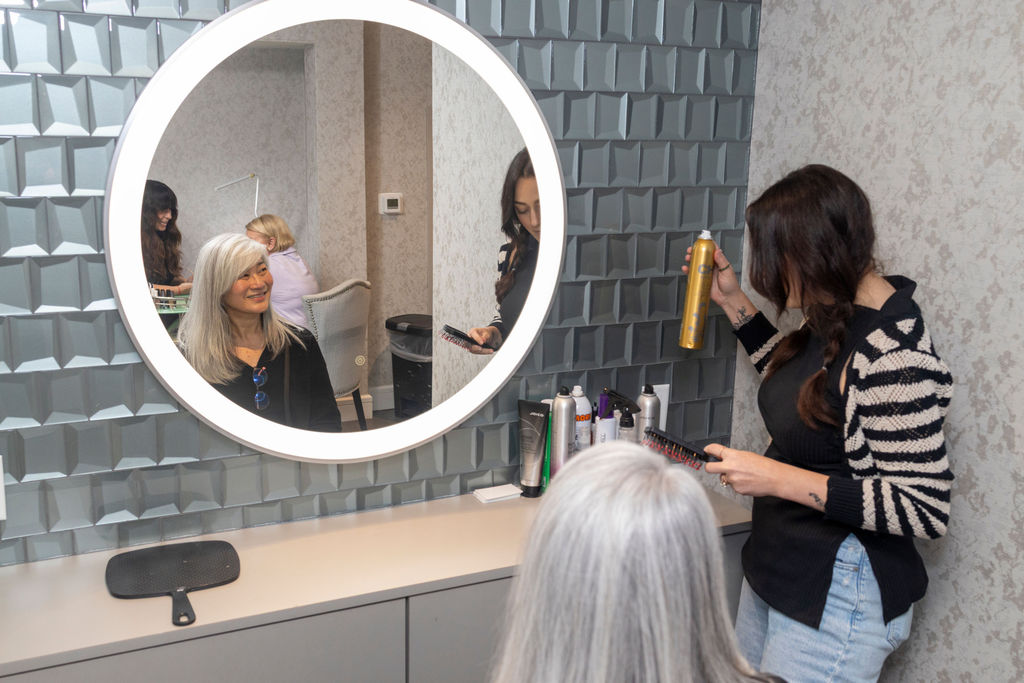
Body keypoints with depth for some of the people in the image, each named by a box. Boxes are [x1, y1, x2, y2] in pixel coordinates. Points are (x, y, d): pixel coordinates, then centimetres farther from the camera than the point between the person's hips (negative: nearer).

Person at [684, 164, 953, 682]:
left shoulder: (894, 353, -26)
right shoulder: (832, 316, 1)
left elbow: (926, 509, -25)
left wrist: (779, 479, -28)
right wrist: (733, 302, 13)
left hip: (837, 599, -9)